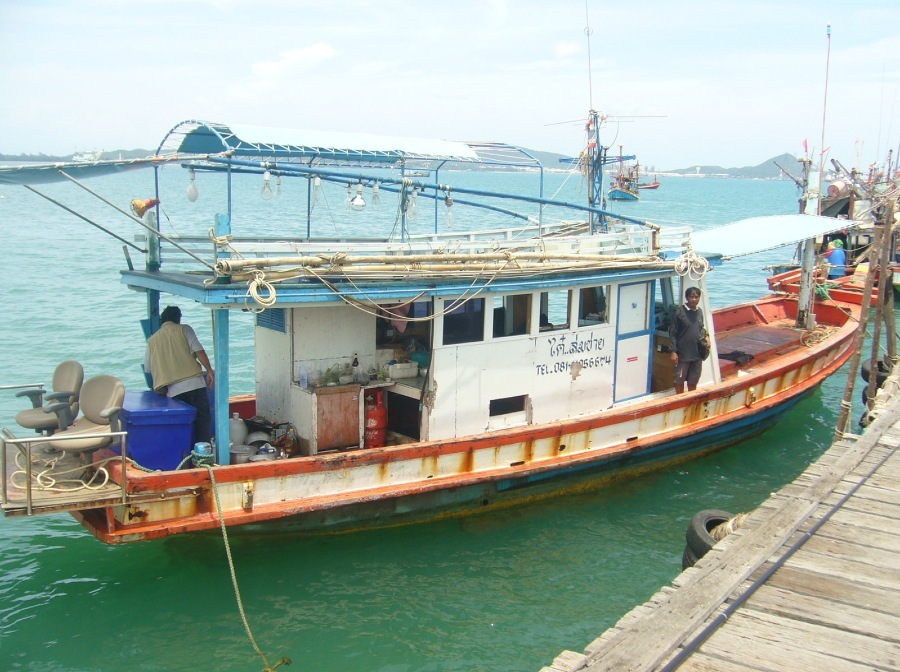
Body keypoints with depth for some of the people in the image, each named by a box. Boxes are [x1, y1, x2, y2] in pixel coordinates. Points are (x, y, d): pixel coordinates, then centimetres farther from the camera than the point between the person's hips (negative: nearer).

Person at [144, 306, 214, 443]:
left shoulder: (152, 340, 20)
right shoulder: (184, 329, 9)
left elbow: (147, 369, 23)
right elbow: (199, 351, -4)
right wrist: (210, 371, -3)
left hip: (172, 390, 3)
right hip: (193, 382, -3)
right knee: (202, 418, 0)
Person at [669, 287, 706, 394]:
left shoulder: (699, 311, 4)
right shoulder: (680, 311, -12)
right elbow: (673, 333, -10)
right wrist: (673, 351, -14)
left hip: (697, 353, 5)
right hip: (682, 354, -5)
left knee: (693, 381, 16)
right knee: (680, 379, 9)